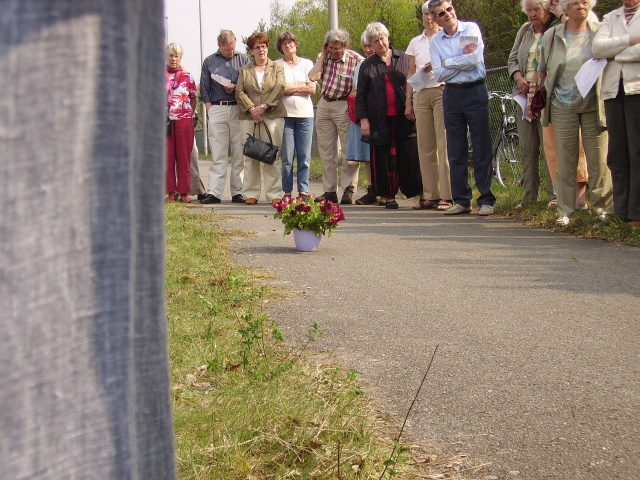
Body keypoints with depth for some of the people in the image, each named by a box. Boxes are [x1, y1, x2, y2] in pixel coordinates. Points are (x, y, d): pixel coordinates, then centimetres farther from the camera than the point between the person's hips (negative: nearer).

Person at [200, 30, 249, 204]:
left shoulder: (244, 59, 12)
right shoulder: (209, 62, 13)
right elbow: (204, 89, 11)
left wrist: (236, 88, -5)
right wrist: (209, 110, 2)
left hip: (238, 109, 0)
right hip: (217, 109, 0)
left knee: (239, 153, -1)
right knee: (217, 154, -3)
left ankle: (237, 192, 2)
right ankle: (214, 192, -5)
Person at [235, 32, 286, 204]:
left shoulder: (277, 68, 12)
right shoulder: (244, 70, 16)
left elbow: (280, 89, -1)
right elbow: (239, 91, 5)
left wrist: (264, 107, -11)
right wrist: (251, 109, -9)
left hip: (272, 117, -2)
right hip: (249, 118, 2)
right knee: (250, 156, -1)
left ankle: (273, 194, -3)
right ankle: (251, 194, 3)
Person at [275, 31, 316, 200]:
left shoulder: (307, 64, 12)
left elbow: (312, 89, 3)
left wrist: (290, 89, -2)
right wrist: (301, 87, -1)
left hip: (305, 114, 2)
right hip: (285, 114, -2)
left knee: (304, 156, -1)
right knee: (287, 156, -4)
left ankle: (303, 191, 3)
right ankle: (287, 192, 1)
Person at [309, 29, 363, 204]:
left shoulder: (356, 60, -8)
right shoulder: (323, 57, 6)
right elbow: (313, 77, -7)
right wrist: (323, 56, -6)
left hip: (344, 107, -5)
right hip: (324, 106, 5)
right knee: (326, 150, 8)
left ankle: (349, 189, -3)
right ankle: (330, 191, 14)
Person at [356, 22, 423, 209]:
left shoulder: (404, 58, 9)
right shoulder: (367, 66, 9)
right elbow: (360, 96, 10)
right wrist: (363, 119, 0)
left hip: (403, 117, -1)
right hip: (380, 120, 1)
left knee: (410, 156, -3)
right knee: (383, 158, 2)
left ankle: (420, 193, 1)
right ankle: (388, 195, 10)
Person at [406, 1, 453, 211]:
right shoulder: (415, 42, 19)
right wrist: (408, 101, 12)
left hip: (442, 91, -5)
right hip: (421, 95, 5)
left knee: (444, 145, -11)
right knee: (425, 146, 3)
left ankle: (446, 196, -12)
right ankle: (429, 196, 7)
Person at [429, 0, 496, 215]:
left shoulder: (471, 29, -1)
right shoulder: (435, 41, 7)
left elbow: (475, 58, -15)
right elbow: (439, 75, -1)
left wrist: (447, 63, -6)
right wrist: (463, 59, -6)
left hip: (475, 92, -3)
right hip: (451, 95, 3)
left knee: (481, 148, -3)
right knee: (456, 151, 5)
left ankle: (486, 200, 2)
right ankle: (461, 200, 13)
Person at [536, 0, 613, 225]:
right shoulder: (551, 36, 6)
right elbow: (542, 70, 17)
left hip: (594, 105, -1)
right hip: (562, 107, 1)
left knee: (599, 159, -1)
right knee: (565, 161, 1)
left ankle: (603, 208, 8)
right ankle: (565, 211, 7)